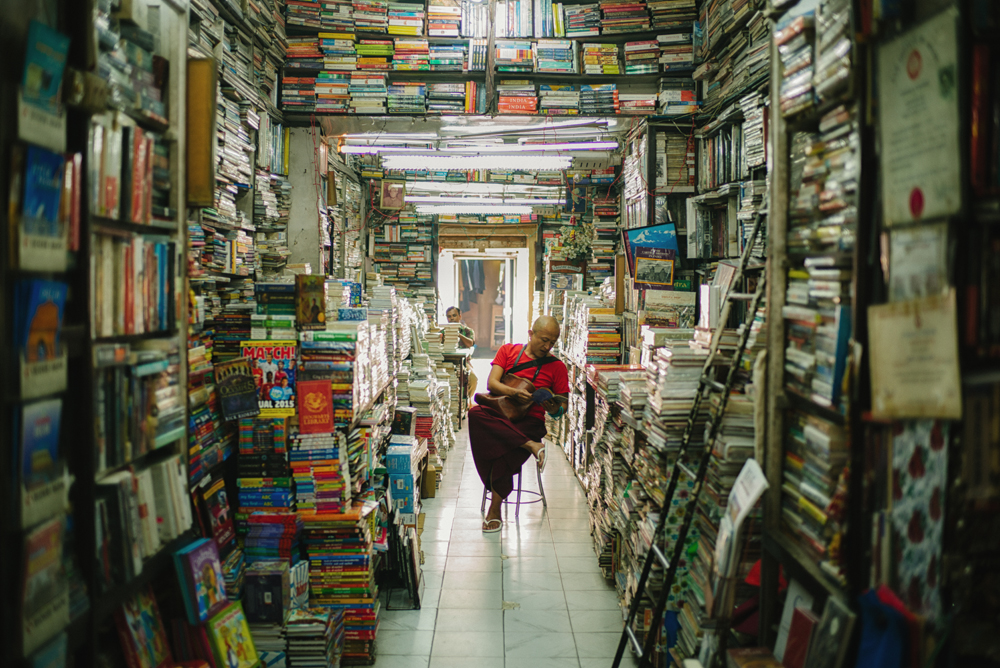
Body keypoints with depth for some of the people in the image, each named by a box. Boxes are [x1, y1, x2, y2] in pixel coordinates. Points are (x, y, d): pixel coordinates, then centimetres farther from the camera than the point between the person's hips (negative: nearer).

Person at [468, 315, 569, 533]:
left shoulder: (556, 366, 6)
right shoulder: (508, 351, 9)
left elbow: (560, 409, 7)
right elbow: (491, 383, -3)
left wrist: (552, 407, -18)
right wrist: (515, 393, -21)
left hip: (529, 421, -2)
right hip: (498, 412, 2)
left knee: (506, 450, -32)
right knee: (475, 414, -33)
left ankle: (495, 510, -13)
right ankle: (532, 446, -31)